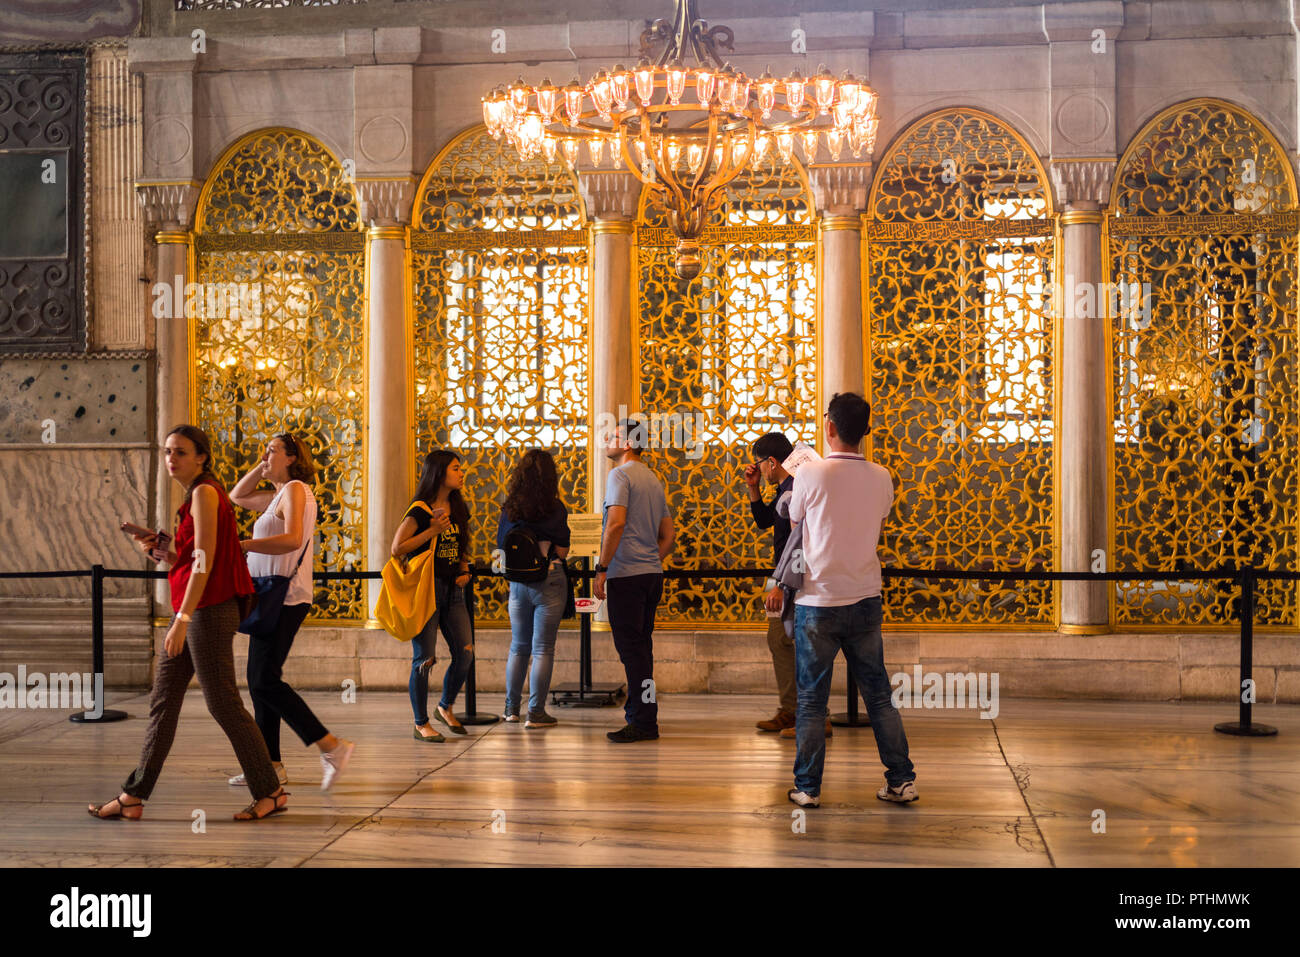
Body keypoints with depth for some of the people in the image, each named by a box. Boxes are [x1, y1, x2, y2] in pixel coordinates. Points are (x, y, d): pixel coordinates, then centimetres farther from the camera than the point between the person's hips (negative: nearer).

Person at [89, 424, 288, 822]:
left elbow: (205, 562, -19)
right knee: (163, 701, 9)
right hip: (193, 609, 10)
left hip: (209, 610, -10)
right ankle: (133, 797, 12)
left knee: (223, 704, -4)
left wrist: (183, 618, -23)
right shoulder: (195, 495, 17)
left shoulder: (204, 493, -12)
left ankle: (270, 792, 5)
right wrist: (159, 550, 4)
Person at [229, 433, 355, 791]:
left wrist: (243, 544, -30)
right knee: (259, 680, 10)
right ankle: (271, 765, 13)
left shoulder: (295, 489, -9)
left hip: (284, 599, -10)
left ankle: (331, 746, -16)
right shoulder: (279, 495, 20)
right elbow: (237, 496, 32)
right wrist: (261, 467, 18)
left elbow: (293, 539, -25)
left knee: (265, 680, -14)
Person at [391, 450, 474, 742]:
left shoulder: (458, 509, 13)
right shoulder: (420, 510, -9)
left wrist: (464, 571, 7)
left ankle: (446, 708, 25)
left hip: (452, 589, 7)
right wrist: (432, 531, -16)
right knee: (423, 658, -3)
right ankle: (421, 724, 8)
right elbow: (397, 548, -11)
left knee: (465, 653, 2)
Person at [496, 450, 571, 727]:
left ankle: (511, 707, 21)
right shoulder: (555, 509, -10)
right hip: (549, 580, -4)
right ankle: (535, 712, 0)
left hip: (517, 582, 4)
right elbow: (561, 550, -8)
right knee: (543, 648, 0)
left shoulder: (509, 509, 1)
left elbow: (501, 548, 7)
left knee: (519, 646, 16)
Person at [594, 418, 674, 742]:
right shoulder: (653, 480, 18)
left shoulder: (620, 475, -8)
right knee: (640, 646, 16)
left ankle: (643, 722, -7)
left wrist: (602, 569, -17)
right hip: (653, 573, 9)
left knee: (631, 647, -7)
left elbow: (616, 523, -20)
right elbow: (668, 535, 20)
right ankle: (641, 711, 23)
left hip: (626, 574, -9)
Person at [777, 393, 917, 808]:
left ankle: (808, 787, 8)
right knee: (879, 695, 11)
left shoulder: (810, 474, -11)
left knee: (811, 699, 5)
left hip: (818, 602, -3)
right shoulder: (881, 478, 0)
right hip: (865, 599, 3)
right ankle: (901, 780, 14)